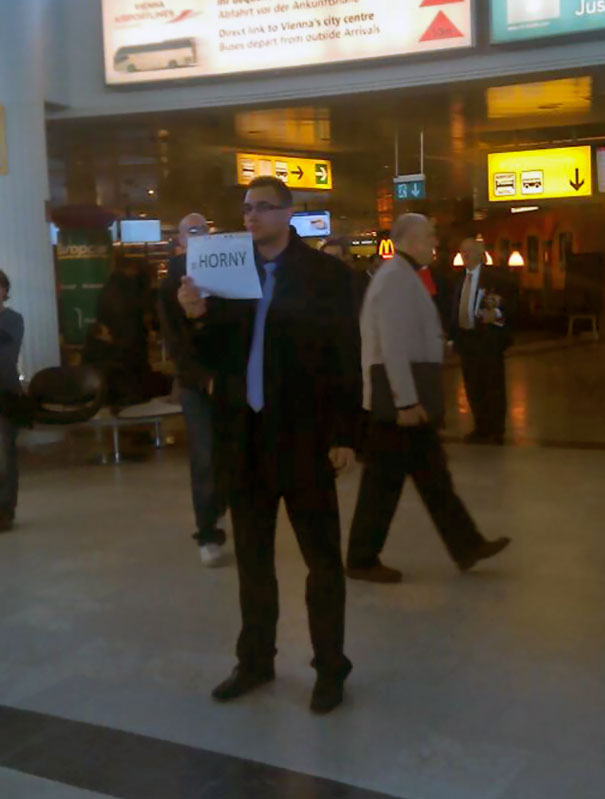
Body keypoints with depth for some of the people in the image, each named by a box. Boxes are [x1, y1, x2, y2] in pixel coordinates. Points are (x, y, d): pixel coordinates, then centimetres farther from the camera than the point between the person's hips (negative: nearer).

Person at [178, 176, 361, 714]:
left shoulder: (327, 273, -4)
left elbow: (346, 358, -7)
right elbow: (216, 356, 6)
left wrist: (345, 435, -12)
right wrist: (199, 317, -13)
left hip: (304, 435, -4)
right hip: (245, 435, 5)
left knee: (322, 558, 6)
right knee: (252, 558, 15)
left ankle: (331, 668, 19)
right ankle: (255, 660, 29)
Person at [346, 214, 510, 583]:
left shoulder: (404, 275, 17)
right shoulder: (396, 277, -15)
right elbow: (393, 345, -23)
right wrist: (406, 401, -25)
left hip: (410, 390, 10)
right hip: (401, 391, -10)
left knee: (431, 471, 14)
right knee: (385, 477, -1)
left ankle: (467, 546, 23)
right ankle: (363, 560, 10)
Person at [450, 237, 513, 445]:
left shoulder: (492, 275, -6)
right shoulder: (461, 278, 12)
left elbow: (506, 304, -11)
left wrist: (496, 314, -31)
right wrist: (454, 335, 9)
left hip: (488, 340, -6)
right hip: (466, 339, 6)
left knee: (493, 387, 2)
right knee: (473, 387, 13)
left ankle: (496, 432, 11)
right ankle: (480, 429, 25)